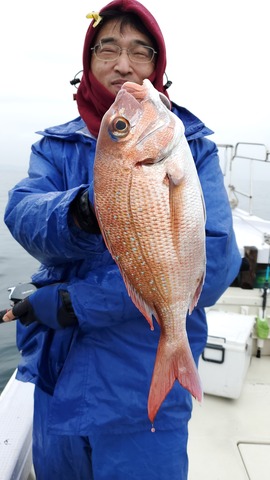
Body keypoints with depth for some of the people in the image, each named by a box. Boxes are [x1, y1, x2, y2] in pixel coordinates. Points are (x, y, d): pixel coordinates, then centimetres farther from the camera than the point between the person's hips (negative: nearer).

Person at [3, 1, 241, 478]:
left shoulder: (192, 147, -7)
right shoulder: (56, 145, 3)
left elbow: (213, 260, -20)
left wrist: (74, 302, -21)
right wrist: (80, 212, -40)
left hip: (148, 390, -2)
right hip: (58, 381, 3)